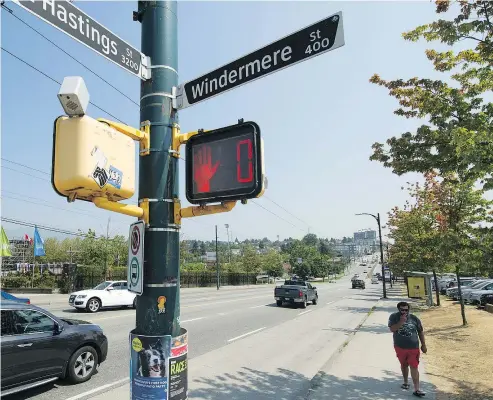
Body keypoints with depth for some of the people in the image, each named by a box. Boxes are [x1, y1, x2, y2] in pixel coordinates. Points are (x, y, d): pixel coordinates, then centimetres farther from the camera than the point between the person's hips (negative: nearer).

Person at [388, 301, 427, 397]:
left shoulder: (414, 318, -5)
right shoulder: (394, 317, -8)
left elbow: (420, 332, 5)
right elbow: (392, 329, -20)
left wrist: (423, 345, 6)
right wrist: (401, 322, -29)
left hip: (413, 347, -1)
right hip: (400, 347, 2)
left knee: (414, 367, -7)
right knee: (404, 365, 19)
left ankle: (416, 389, -3)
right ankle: (405, 382, 39)